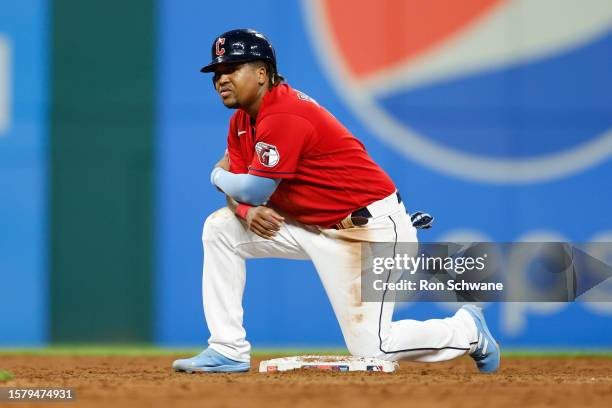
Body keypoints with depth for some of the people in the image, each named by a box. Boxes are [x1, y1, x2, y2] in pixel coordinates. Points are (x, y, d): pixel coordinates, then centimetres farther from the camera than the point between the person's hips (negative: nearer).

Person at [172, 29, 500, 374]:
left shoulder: (283, 117, -23)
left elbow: (254, 189, -21)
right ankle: (228, 351, 4)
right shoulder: (243, 119, 8)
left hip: (371, 228, -10)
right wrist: (247, 211, -16)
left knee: (369, 349, -15)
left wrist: (218, 176, 1)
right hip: (312, 227, 10)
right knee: (221, 227, 1)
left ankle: (467, 329, 12)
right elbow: (240, 191, 8)